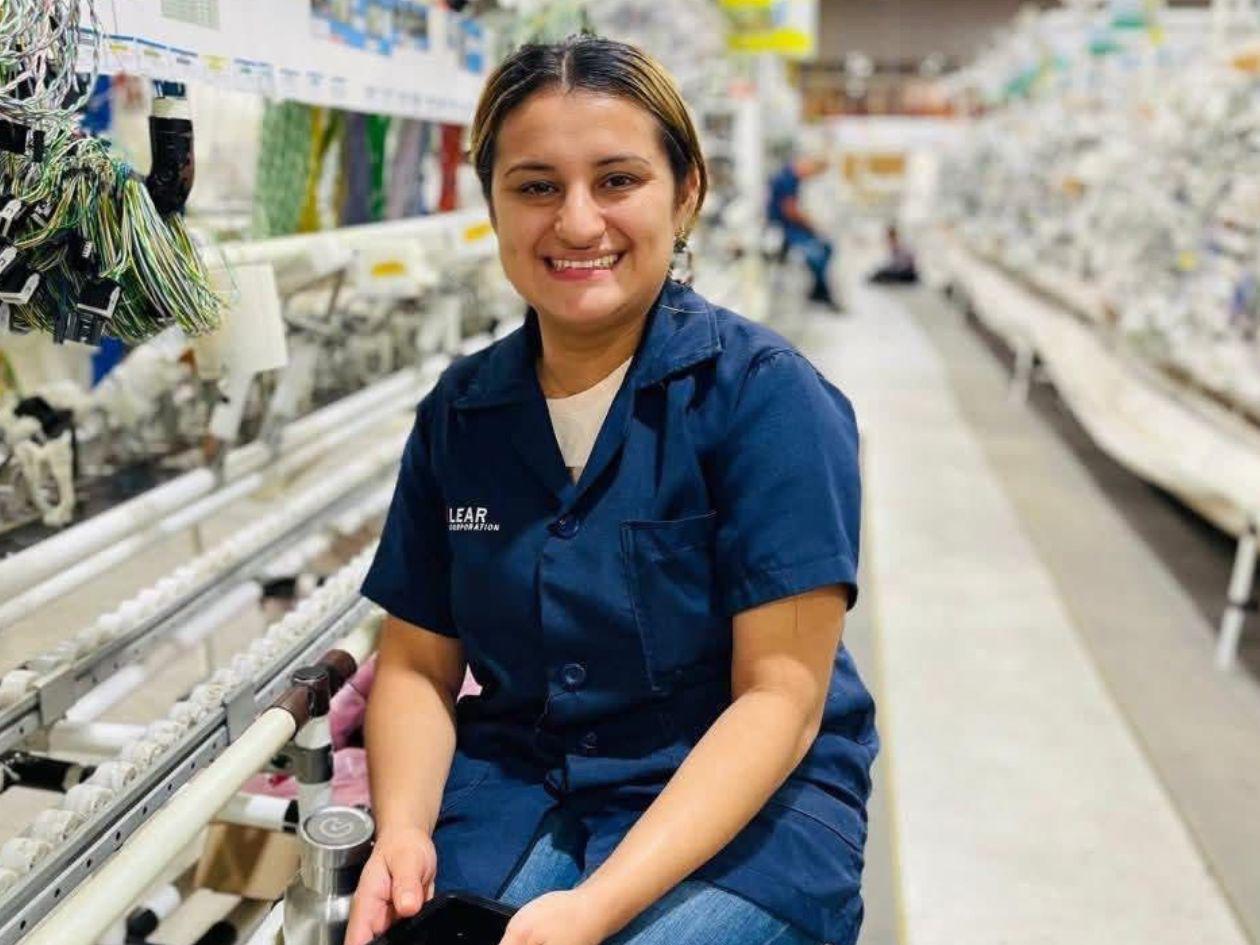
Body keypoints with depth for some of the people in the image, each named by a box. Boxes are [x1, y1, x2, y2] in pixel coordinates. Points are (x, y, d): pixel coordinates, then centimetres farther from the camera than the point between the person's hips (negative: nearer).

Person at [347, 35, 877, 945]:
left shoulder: (767, 395, -12)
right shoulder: (456, 414, 2)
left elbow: (779, 696, -15)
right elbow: (417, 666, 5)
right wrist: (402, 831, -14)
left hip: (747, 806, -2)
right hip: (515, 785, 3)